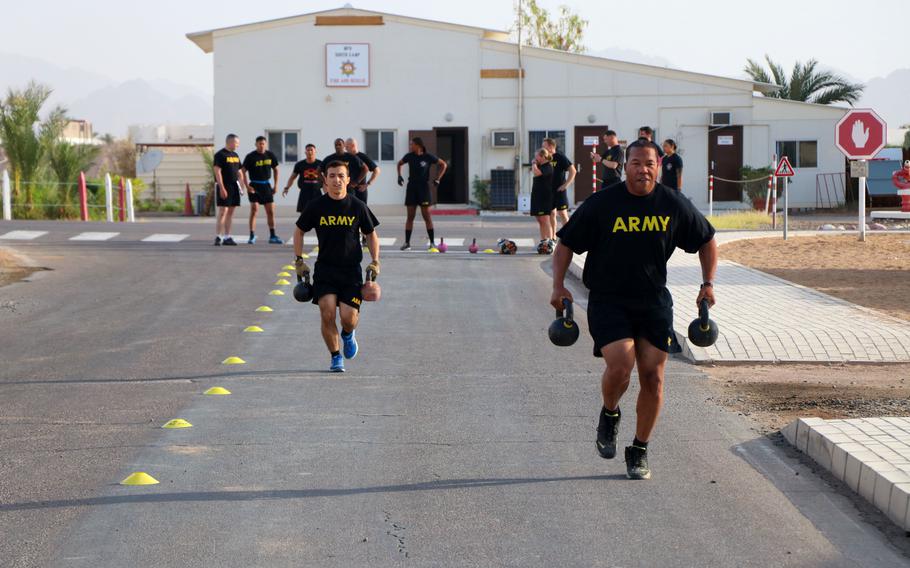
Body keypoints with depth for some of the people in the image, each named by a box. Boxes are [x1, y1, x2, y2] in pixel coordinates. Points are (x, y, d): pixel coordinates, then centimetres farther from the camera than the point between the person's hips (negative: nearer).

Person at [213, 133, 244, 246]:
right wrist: (222, 188, -21)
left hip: (234, 186, 8)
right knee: (223, 211, -11)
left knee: (230, 212, 7)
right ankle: (218, 237, -10)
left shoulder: (235, 155, 16)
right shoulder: (220, 155, -9)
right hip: (224, 187, -8)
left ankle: (227, 237, 11)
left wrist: (241, 186, 15)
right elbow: (217, 172, -15)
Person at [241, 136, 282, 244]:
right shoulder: (250, 157, -8)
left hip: (266, 185, 4)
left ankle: (272, 236, 13)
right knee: (254, 210, -11)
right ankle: (252, 236, -7)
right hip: (254, 186, -4)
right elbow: (243, 171, -7)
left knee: (271, 211, 5)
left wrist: (275, 185, 8)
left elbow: (275, 170, 15)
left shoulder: (270, 155, 4)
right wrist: (247, 186, -16)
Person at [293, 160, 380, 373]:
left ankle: (348, 335, 30)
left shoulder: (358, 207, 0)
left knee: (349, 317, -9)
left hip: (351, 270, 0)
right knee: (327, 313, -14)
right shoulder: (316, 207, -1)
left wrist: (375, 261, 1)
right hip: (324, 269, 0)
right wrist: (299, 261, 6)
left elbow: (371, 235, 12)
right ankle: (336, 357, 5)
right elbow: (299, 231, 13)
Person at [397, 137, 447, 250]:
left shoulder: (428, 157, -8)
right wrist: (399, 176, 9)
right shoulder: (409, 156, 1)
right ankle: (407, 242, 6)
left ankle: (432, 242, 6)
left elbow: (443, 164, 2)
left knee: (426, 216, -1)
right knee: (410, 216, 3)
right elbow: (399, 163, 21)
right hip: (412, 187, 3)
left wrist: (437, 179, -3)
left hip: (423, 187, -3)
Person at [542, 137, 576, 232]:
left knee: (562, 214, -6)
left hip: (559, 190, -7)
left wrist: (566, 184, -14)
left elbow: (573, 171, -12)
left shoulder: (560, 157, -9)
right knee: (551, 214, 10)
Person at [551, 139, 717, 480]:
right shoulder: (601, 204, -7)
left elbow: (707, 241, 16)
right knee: (620, 365, -21)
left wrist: (708, 283, 7)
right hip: (608, 301, -3)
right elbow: (566, 244, 1)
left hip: (654, 302, 3)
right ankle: (609, 414, 12)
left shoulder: (674, 205, 1)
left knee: (653, 378, 0)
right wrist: (558, 286, -9)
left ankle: (639, 452, 17)